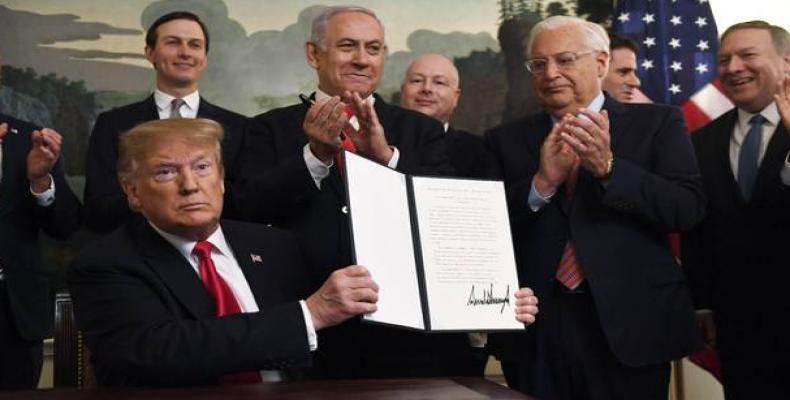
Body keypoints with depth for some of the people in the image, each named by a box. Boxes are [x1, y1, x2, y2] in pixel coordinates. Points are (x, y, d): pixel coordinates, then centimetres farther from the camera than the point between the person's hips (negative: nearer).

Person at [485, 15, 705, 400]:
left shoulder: (658, 123, 3)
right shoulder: (506, 140, 7)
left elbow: (689, 208, -8)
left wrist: (608, 167, -20)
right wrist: (541, 183, -16)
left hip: (629, 323, -1)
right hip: (535, 330, 2)